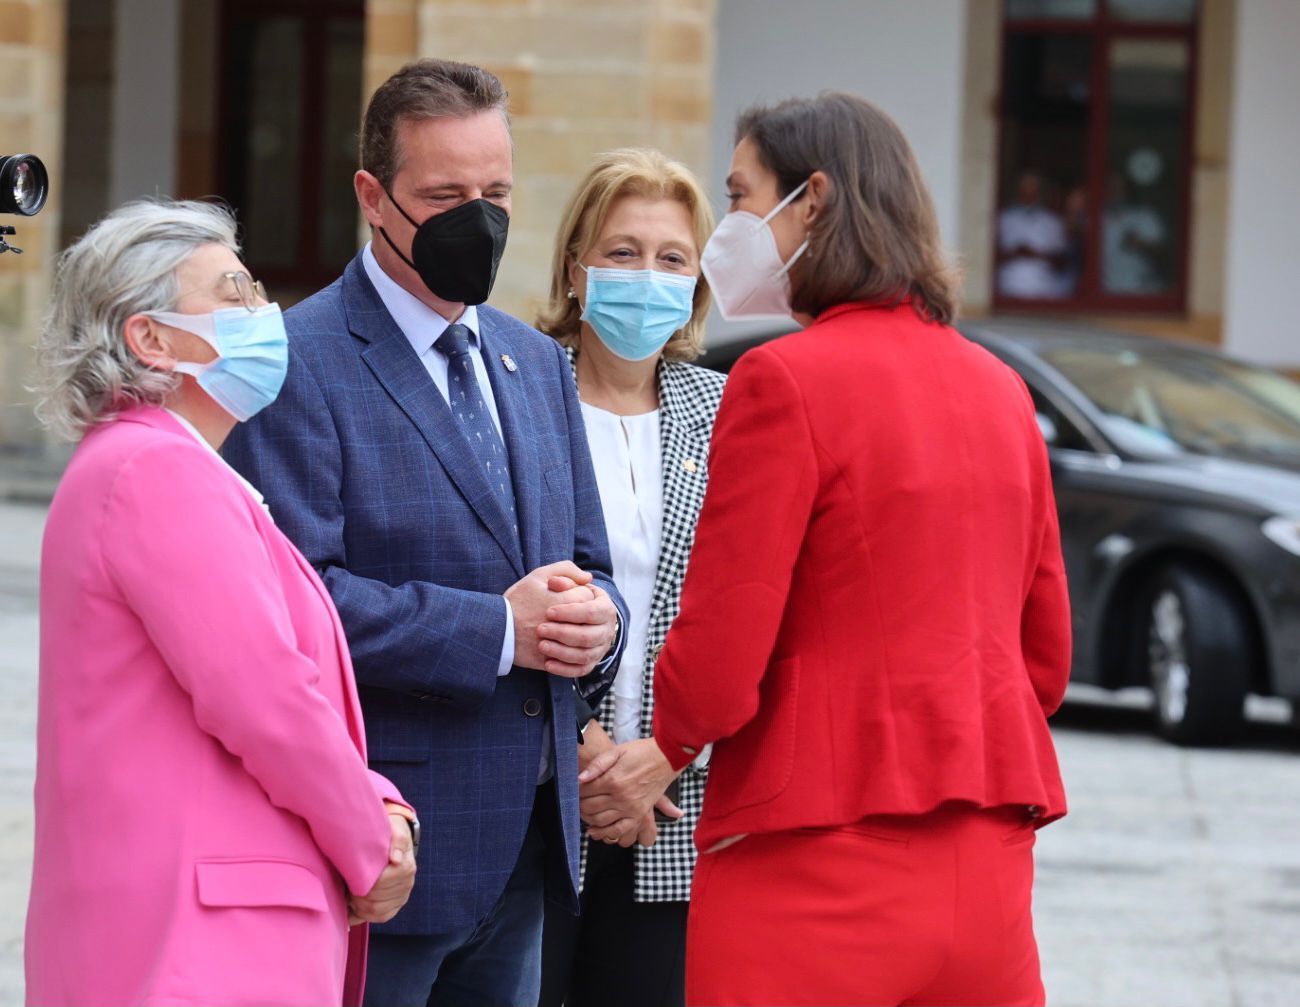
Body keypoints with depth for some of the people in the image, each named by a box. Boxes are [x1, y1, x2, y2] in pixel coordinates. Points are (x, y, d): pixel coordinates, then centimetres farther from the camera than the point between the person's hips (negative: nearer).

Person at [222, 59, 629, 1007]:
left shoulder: (538, 363, 17)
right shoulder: (300, 362, -9)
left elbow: (585, 564, 20)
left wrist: (595, 619, -4)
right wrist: (496, 629, -21)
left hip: (527, 846, 7)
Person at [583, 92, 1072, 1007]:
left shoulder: (784, 382, -10)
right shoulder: (997, 389, 12)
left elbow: (717, 665, -12)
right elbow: (1045, 654, 18)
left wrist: (655, 755, 7)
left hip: (815, 871, -6)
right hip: (985, 875, 7)